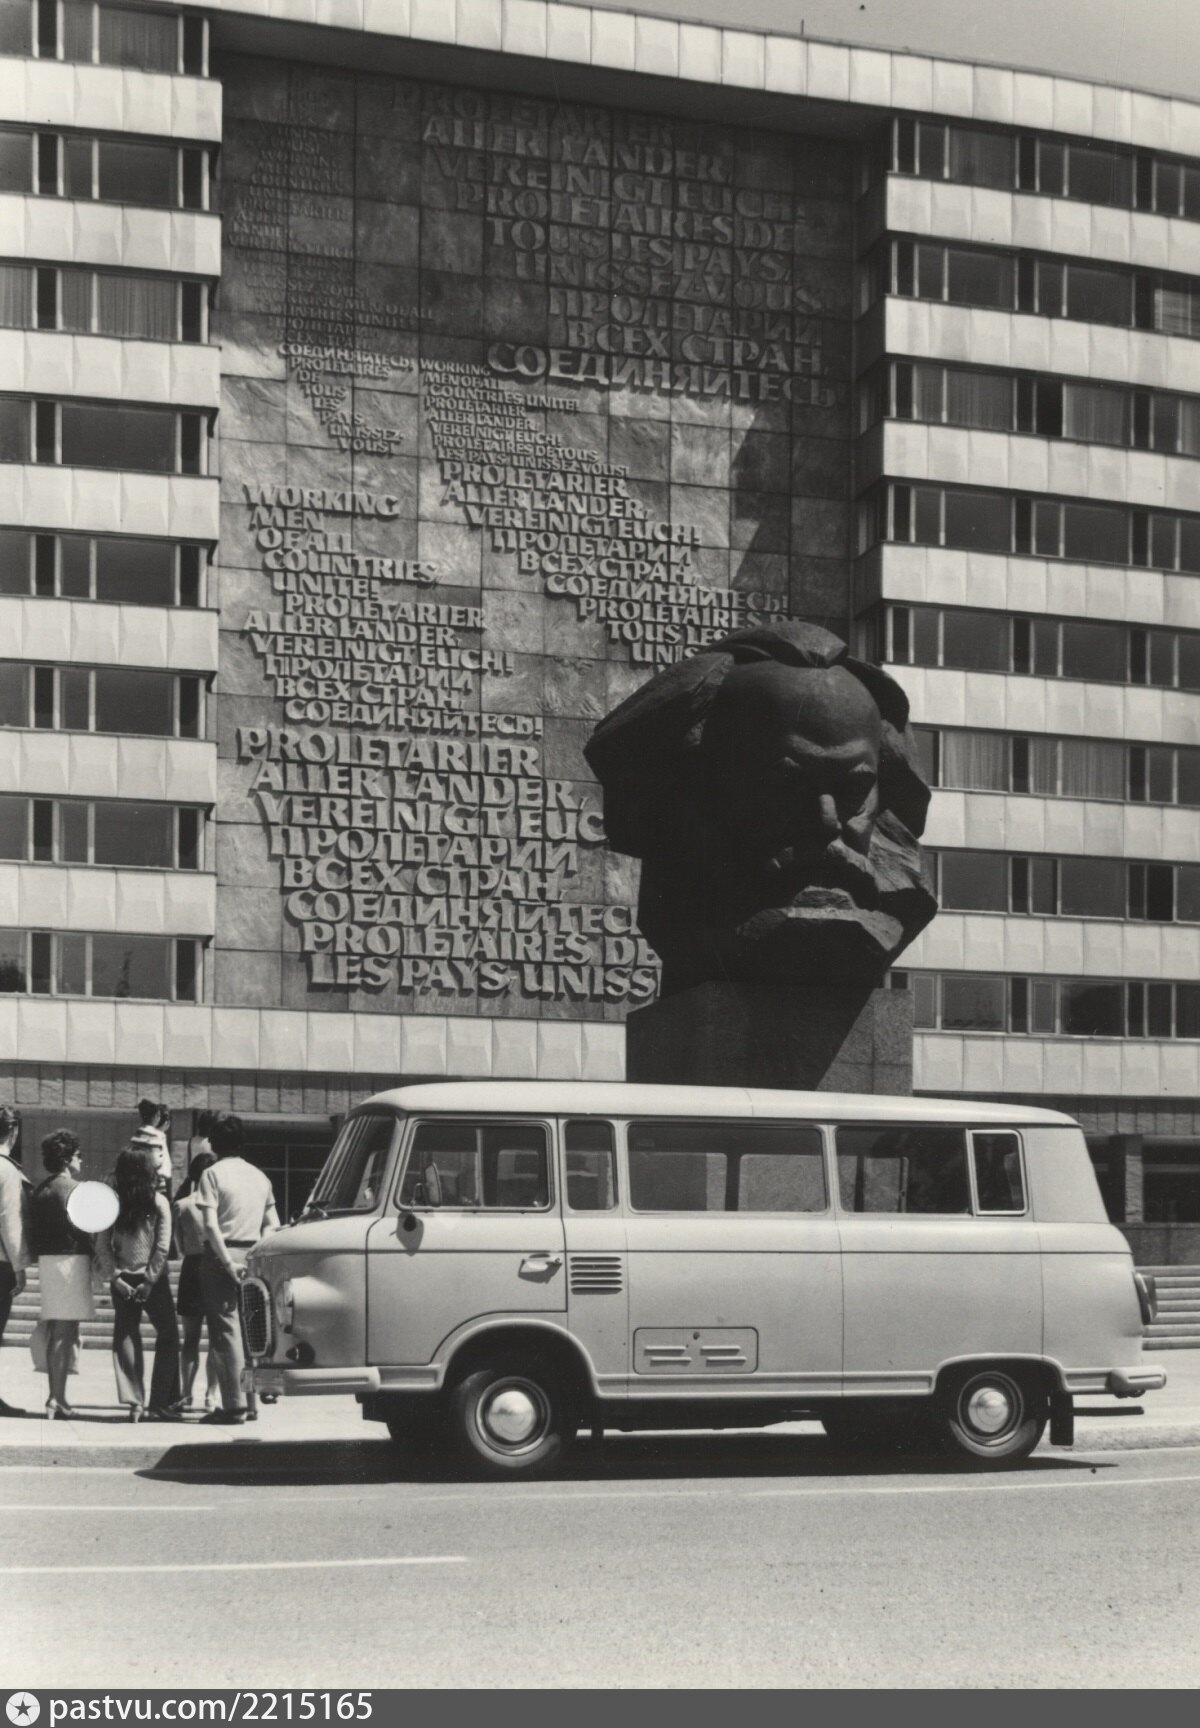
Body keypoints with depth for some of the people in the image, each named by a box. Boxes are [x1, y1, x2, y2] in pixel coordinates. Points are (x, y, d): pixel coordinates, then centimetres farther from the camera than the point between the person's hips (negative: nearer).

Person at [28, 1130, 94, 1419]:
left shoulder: (40, 1190, 13)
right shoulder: (73, 1188, -10)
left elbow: (32, 1231, 12)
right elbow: (77, 1225, -18)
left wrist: (38, 1257, 15)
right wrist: (93, 1254, -7)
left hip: (46, 1261, 8)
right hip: (71, 1258, -8)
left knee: (54, 1332, 14)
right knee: (65, 1333, -6)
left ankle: (56, 1397, 18)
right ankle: (57, 1398, -8)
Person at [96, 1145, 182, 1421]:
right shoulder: (158, 1201, -7)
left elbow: (102, 1245, -4)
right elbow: (162, 1247, -11)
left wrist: (115, 1277, -2)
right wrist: (151, 1279, -7)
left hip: (123, 1279, 2)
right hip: (151, 1278, -2)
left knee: (126, 1337, 8)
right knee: (167, 1336, 9)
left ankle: (134, 1403, 1)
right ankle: (161, 1403, 5)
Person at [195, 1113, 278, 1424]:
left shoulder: (213, 1174, -6)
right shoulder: (259, 1176, 12)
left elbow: (211, 1224, -16)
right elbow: (272, 1224, 12)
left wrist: (227, 1262, -15)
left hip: (222, 1257, -6)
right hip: (252, 1256, 6)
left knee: (226, 1330, -4)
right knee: (250, 1329, 13)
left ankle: (234, 1405, -6)